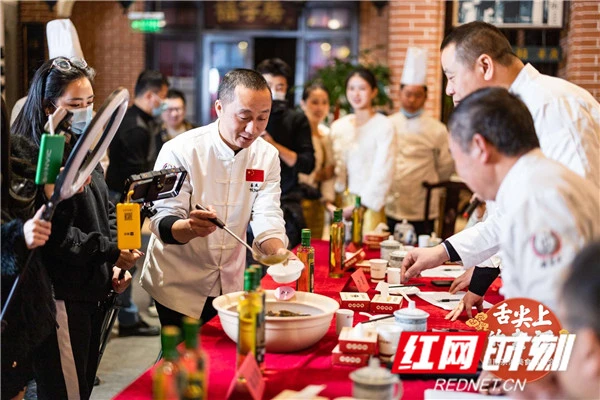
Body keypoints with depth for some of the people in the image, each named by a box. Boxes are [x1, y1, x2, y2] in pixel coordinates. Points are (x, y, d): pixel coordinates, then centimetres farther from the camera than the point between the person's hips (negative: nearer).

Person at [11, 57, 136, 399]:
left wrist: (116, 265, 6)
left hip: (94, 291, 9)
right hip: (61, 296, -9)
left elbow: (106, 213, 18)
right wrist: (110, 252, -20)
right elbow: (53, 234, -21)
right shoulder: (33, 158, -15)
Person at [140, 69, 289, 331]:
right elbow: (163, 223, -20)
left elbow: (267, 217, -10)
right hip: (178, 287, -4)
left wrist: (280, 253, -31)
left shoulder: (267, 155, -4)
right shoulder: (180, 151, -18)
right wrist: (191, 227, -43)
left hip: (231, 285, 4)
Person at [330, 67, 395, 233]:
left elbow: (382, 171, -9)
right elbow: (333, 167, 14)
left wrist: (360, 204, -12)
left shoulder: (384, 126, -5)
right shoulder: (338, 126, 12)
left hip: (368, 206, -5)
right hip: (340, 205, 5)